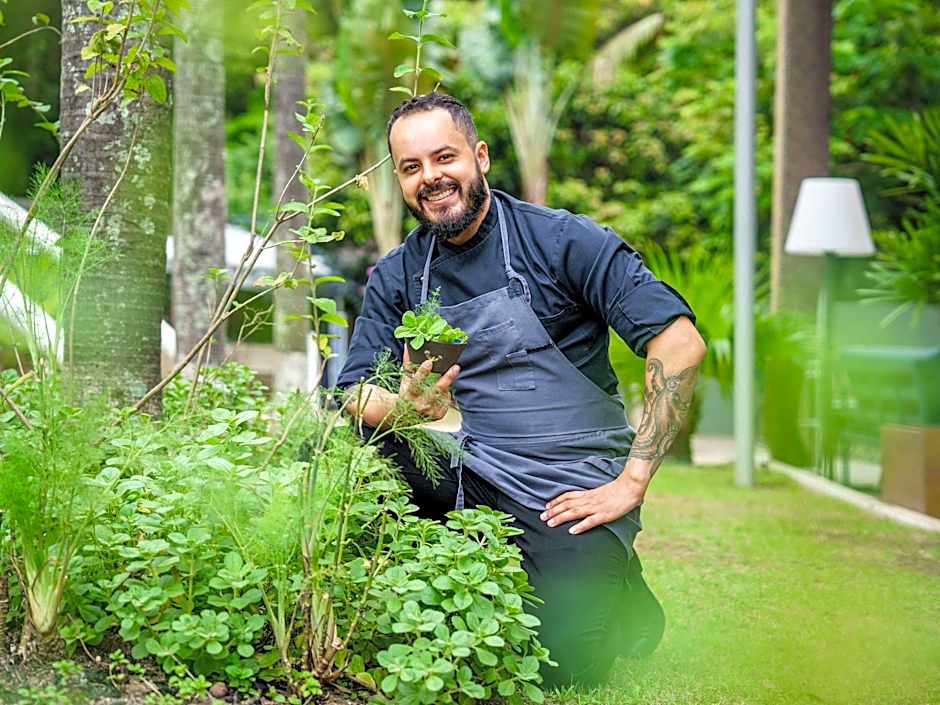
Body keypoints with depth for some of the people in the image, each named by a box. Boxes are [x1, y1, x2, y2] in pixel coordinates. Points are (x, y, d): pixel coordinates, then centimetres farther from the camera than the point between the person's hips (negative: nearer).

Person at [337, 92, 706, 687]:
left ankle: (624, 599, 14)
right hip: (468, 475, 4)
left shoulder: (562, 240, -8)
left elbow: (680, 343, -16)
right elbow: (355, 395, 1)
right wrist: (407, 407, -24)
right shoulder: (397, 276, 7)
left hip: (574, 486, -4)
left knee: (560, 664, -23)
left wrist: (632, 483, -19)